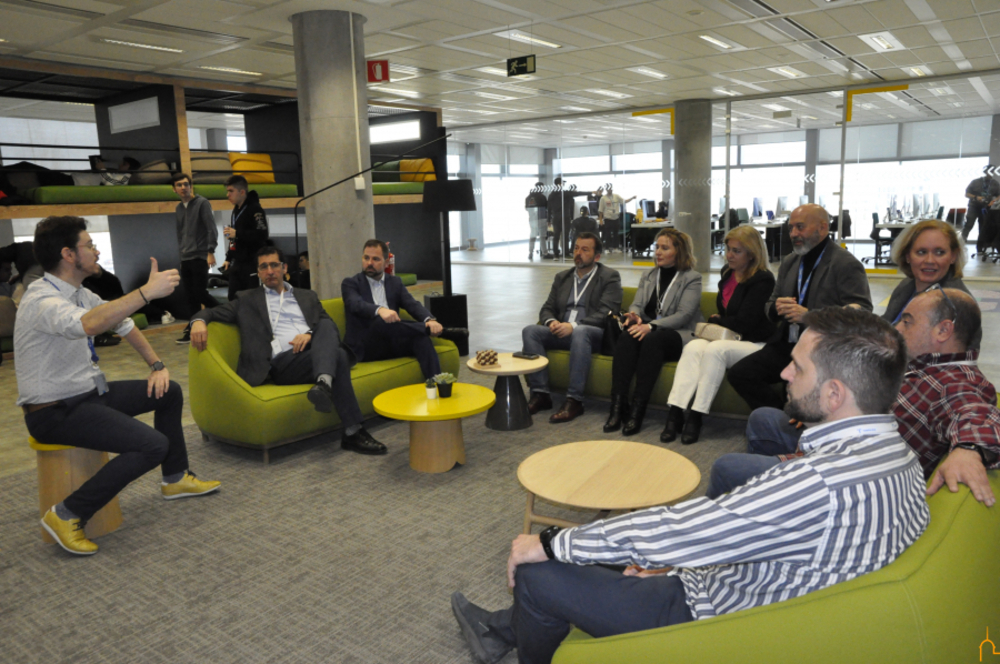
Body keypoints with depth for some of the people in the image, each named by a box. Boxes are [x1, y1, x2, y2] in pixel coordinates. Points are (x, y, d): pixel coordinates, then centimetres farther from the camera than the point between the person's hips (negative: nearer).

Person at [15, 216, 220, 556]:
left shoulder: (80, 294, 5)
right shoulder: (42, 300, -23)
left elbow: (123, 324, 19)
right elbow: (90, 324, -45)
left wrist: (157, 364, 10)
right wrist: (147, 291, -44)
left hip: (90, 393, 10)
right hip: (55, 411, -10)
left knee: (169, 391, 14)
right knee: (153, 445, -24)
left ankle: (176, 478, 27)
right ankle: (66, 515, -12)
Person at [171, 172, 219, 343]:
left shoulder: (202, 203, -5)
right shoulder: (179, 208, 15)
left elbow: (211, 229, -12)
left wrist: (210, 252, -19)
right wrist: (181, 250, 14)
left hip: (200, 257, -6)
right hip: (185, 259, 6)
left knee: (201, 293, -10)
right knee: (191, 297, 6)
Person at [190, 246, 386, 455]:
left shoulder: (308, 297, 27)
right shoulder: (247, 299, 23)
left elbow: (332, 328, 16)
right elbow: (213, 313, 14)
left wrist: (310, 334, -7)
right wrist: (199, 321, -11)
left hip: (318, 353, 3)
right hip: (282, 362, -3)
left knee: (326, 325, -30)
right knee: (338, 356, -32)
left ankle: (324, 383, -51)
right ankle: (354, 432, -36)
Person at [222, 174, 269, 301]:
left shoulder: (255, 209, -11)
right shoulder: (236, 210, 19)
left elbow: (262, 235, -23)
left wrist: (237, 233, -23)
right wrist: (228, 259, 22)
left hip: (251, 263, -9)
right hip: (237, 264, 9)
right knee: (233, 299, 9)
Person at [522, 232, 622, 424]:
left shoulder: (609, 277, 4)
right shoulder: (562, 278, 22)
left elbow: (607, 313, -10)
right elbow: (547, 309, 19)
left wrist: (574, 326, -22)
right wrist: (551, 321, -7)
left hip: (594, 334, -5)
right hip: (562, 332, 5)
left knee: (580, 333, -39)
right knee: (530, 331, -20)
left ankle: (574, 400, -36)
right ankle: (540, 394, -22)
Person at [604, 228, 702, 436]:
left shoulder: (691, 278, 3)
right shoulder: (648, 277, 21)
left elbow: (684, 315, -10)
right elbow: (637, 304, 11)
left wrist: (651, 326, -24)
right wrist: (635, 316, -15)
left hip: (679, 335, -4)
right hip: (647, 331, 4)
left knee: (652, 339, -37)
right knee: (626, 337, -30)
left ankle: (638, 409, -38)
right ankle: (617, 406, -38)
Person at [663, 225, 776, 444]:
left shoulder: (762, 280, -11)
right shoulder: (727, 272, 14)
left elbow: (744, 322, -16)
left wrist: (715, 320, 0)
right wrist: (717, 323, 1)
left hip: (756, 344, -7)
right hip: (728, 337, 7)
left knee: (715, 350, -34)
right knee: (693, 347, -23)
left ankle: (696, 417, -29)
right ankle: (675, 413, -34)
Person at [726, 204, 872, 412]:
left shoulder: (846, 264, -3)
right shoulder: (790, 262, 22)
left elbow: (860, 311, -14)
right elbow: (771, 305, 27)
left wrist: (809, 316, -22)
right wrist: (777, 308, 0)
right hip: (786, 345, 7)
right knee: (739, 373, -13)